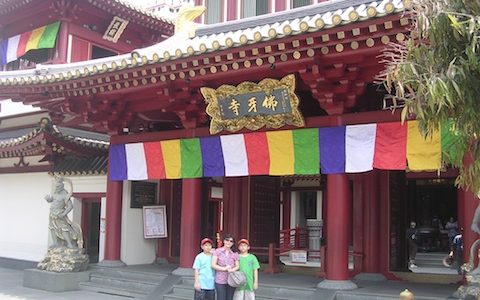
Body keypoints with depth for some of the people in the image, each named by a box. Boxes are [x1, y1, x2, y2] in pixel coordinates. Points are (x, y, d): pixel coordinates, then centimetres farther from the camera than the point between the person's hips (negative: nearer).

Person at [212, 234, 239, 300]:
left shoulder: (235, 254, 8)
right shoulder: (217, 251, 0)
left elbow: (237, 266, 9)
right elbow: (213, 265, -5)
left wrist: (232, 270, -13)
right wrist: (224, 268, -13)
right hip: (220, 280, -3)